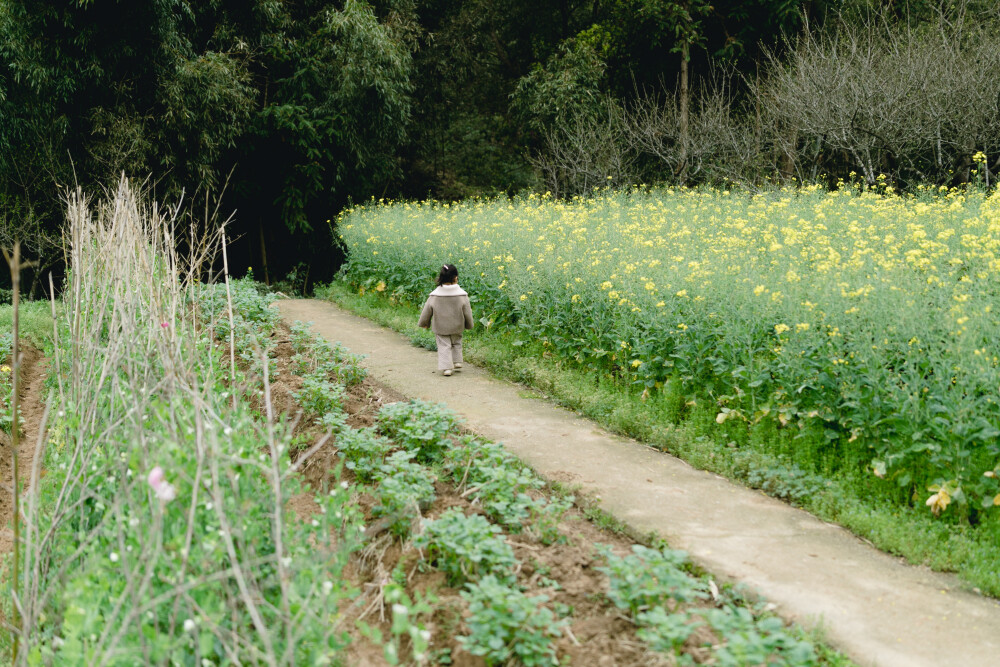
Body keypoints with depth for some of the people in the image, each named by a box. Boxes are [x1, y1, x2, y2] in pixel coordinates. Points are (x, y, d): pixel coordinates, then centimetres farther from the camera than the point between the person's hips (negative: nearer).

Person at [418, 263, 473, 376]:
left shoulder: (434, 296, -12)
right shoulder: (462, 295, -14)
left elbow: (426, 312, -1)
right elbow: (467, 313, -6)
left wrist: (424, 323, 15)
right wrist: (469, 325, 11)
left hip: (440, 328, -1)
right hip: (457, 328, 1)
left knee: (444, 346, 6)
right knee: (456, 343, 24)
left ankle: (446, 367, -4)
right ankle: (457, 361, 23)